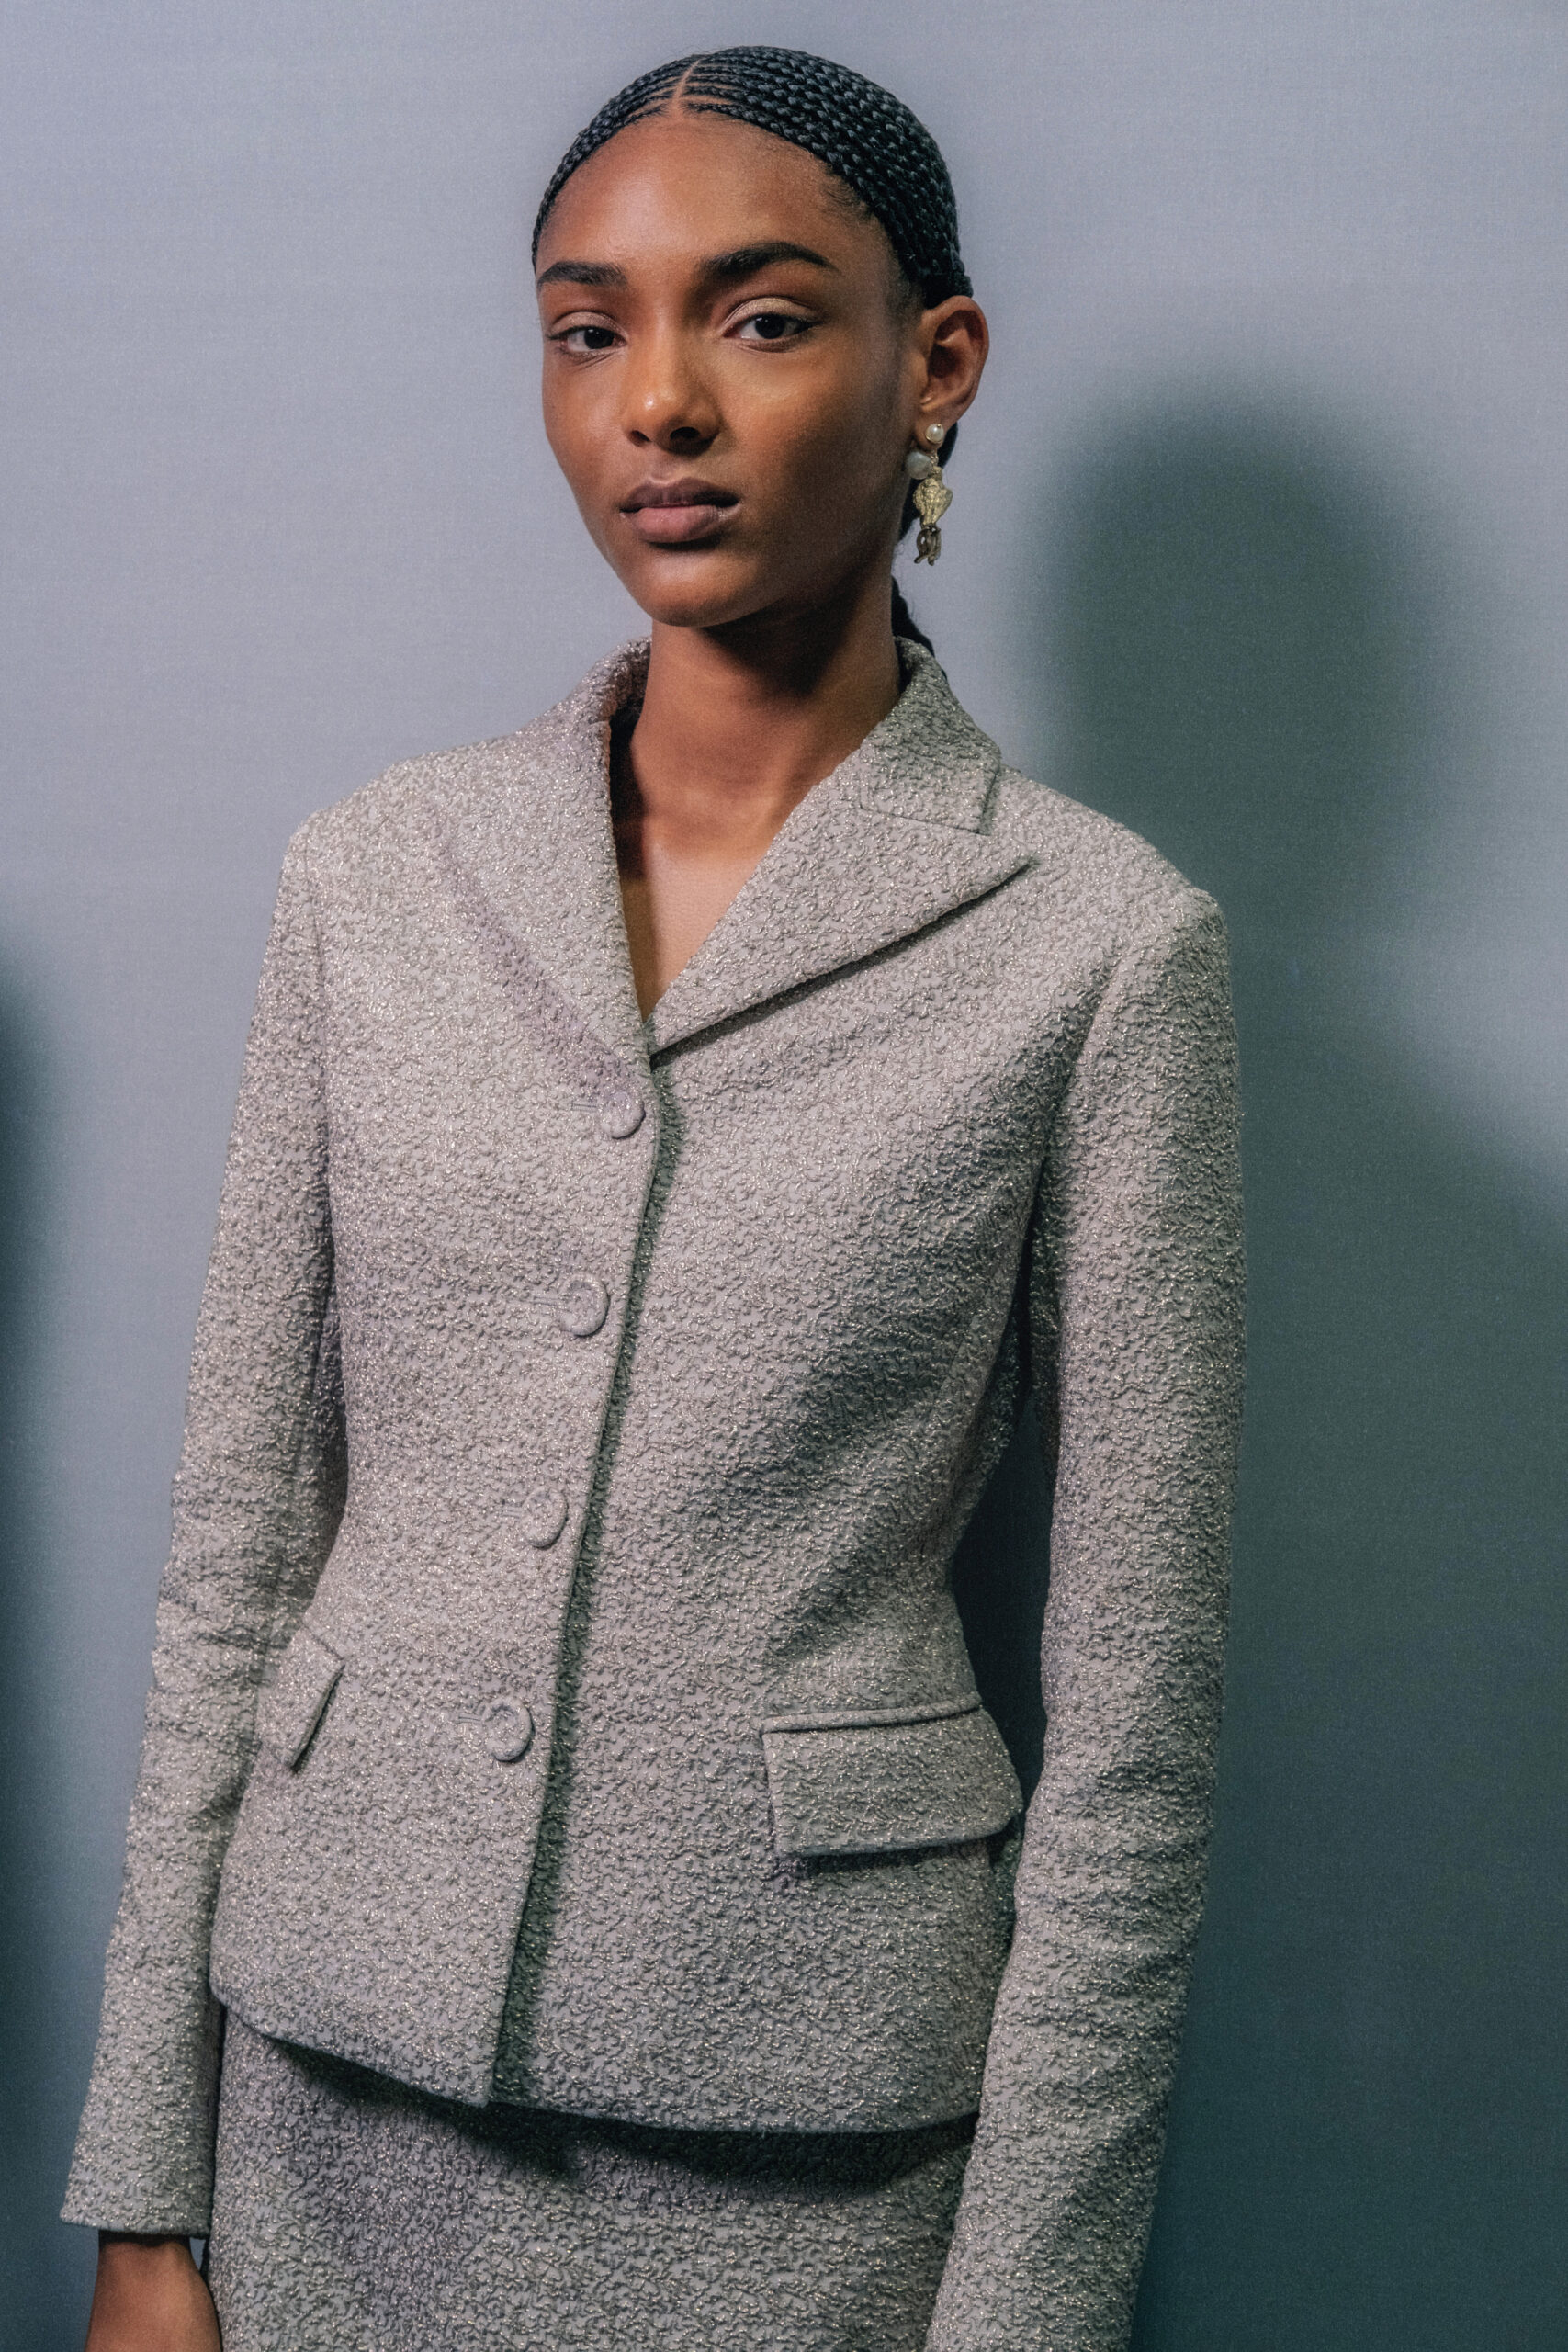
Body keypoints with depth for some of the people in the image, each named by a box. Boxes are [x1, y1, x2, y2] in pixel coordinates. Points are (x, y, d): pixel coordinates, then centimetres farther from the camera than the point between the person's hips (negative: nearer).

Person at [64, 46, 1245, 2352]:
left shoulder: (1097, 946, -9)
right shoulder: (373, 878, 1)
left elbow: (1131, 1720, -7)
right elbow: (236, 1559, 3)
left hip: (809, 2151, -3)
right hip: (343, 2077, 3)